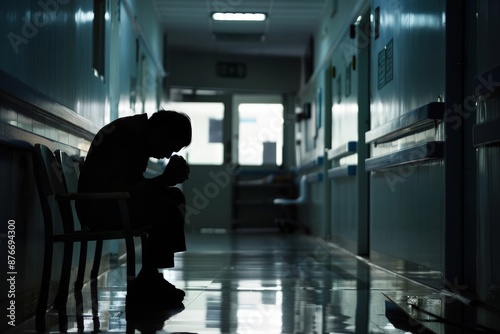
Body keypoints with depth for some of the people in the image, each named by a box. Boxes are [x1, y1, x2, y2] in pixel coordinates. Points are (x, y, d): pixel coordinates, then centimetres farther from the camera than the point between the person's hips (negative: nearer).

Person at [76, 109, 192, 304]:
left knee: (174, 197, 7)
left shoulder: (140, 135, 12)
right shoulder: (128, 136, -20)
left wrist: (170, 176, -3)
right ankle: (147, 280, -10)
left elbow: (135, 184, 11)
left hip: (109, 202, 11)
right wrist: (165, 179, -21)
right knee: (167, 208, -23)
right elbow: (121, 188, -27)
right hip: (97, 207, -11)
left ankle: (149, 278, 2)